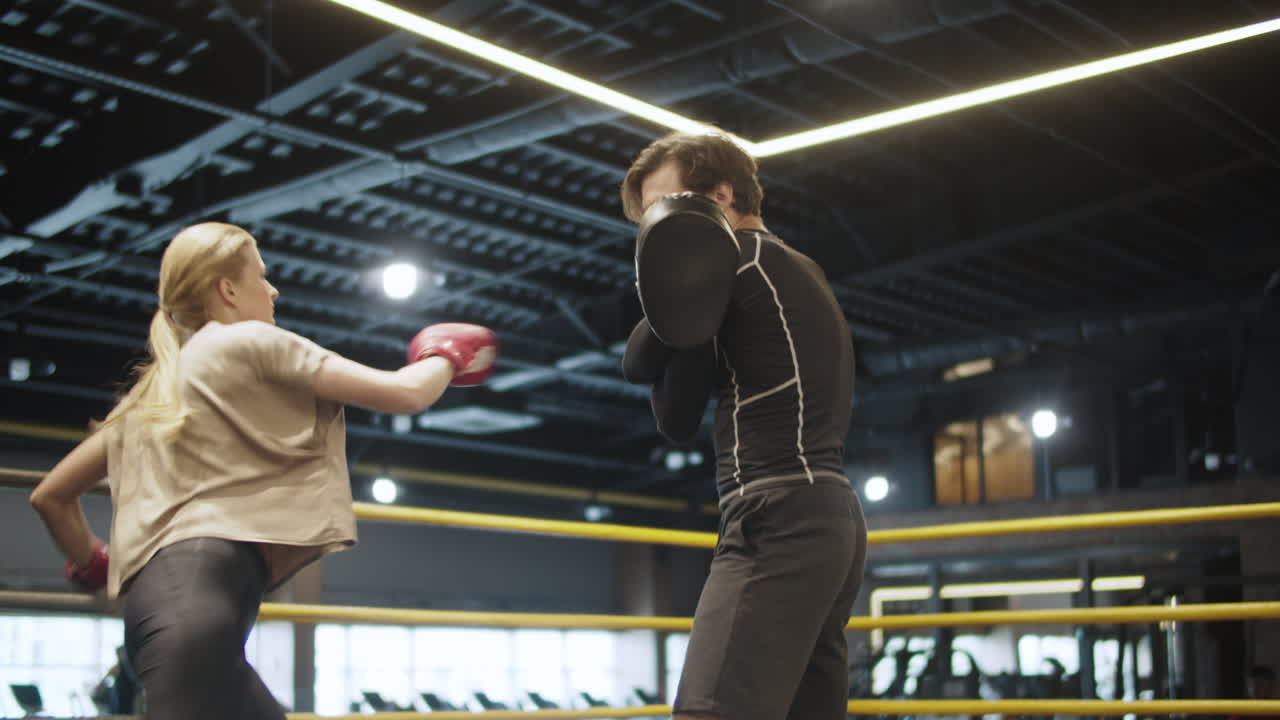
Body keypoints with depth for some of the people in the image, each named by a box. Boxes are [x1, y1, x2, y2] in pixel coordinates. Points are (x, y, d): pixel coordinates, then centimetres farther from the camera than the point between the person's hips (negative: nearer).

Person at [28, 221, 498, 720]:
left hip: (162, 593, 10)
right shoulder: (251, 342, 4)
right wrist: (444, 359, 24)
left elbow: (50, 495, 28)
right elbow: (406, 394, 3)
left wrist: (92, 567, 42)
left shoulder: (154, 390, 27)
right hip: (201, 581, -10)